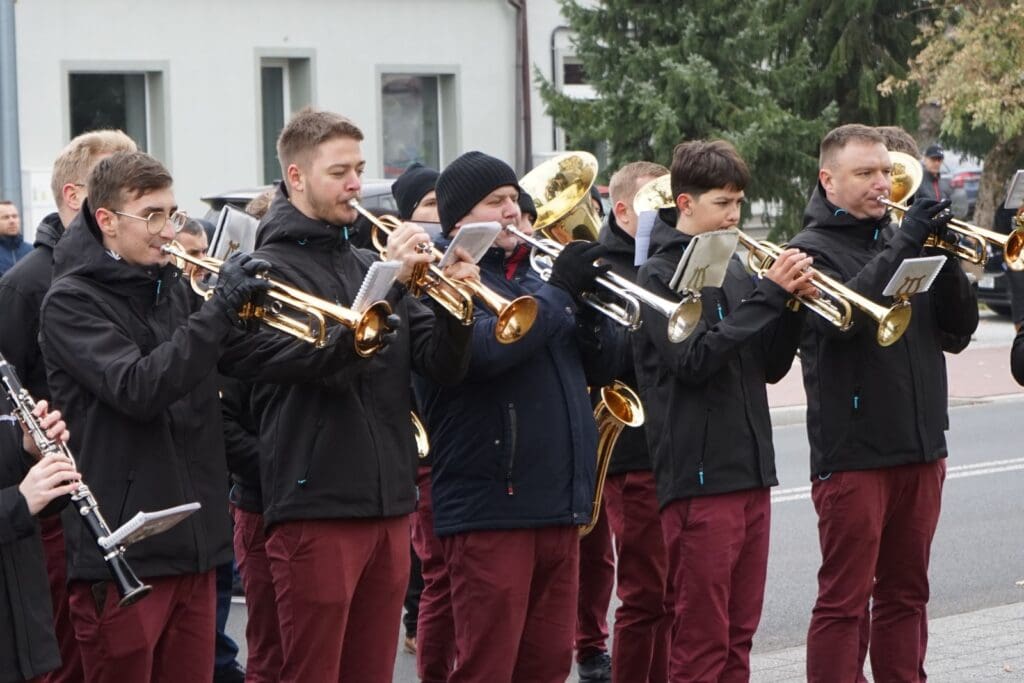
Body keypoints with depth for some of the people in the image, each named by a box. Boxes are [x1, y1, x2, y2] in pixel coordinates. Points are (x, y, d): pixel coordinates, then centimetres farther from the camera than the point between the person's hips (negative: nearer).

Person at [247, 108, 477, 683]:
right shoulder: (273, 267, -5)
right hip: (317, 505, -7)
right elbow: (327, 361, -20)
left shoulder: (365, 263, 15)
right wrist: (391, 280, -21)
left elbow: (444, 367, 9)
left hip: (389, 503, 7)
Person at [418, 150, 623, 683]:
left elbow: (603, 366, 16)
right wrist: (561, 291, -16)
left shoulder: (529, 275, 20)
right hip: (489, 507, -8)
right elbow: (484, 348, -25)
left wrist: (589, 304, -4)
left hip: (559, 503, 8)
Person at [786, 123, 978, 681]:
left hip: (920, 448, 6)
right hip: (852, 451, -6)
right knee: (843, 600, -3)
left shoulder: (900, 238, 14)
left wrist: (944, 257, -7)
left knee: (905, 595, 12)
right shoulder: (814, 248, -2)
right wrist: (905, 245, -23)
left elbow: (957, 333, 9)